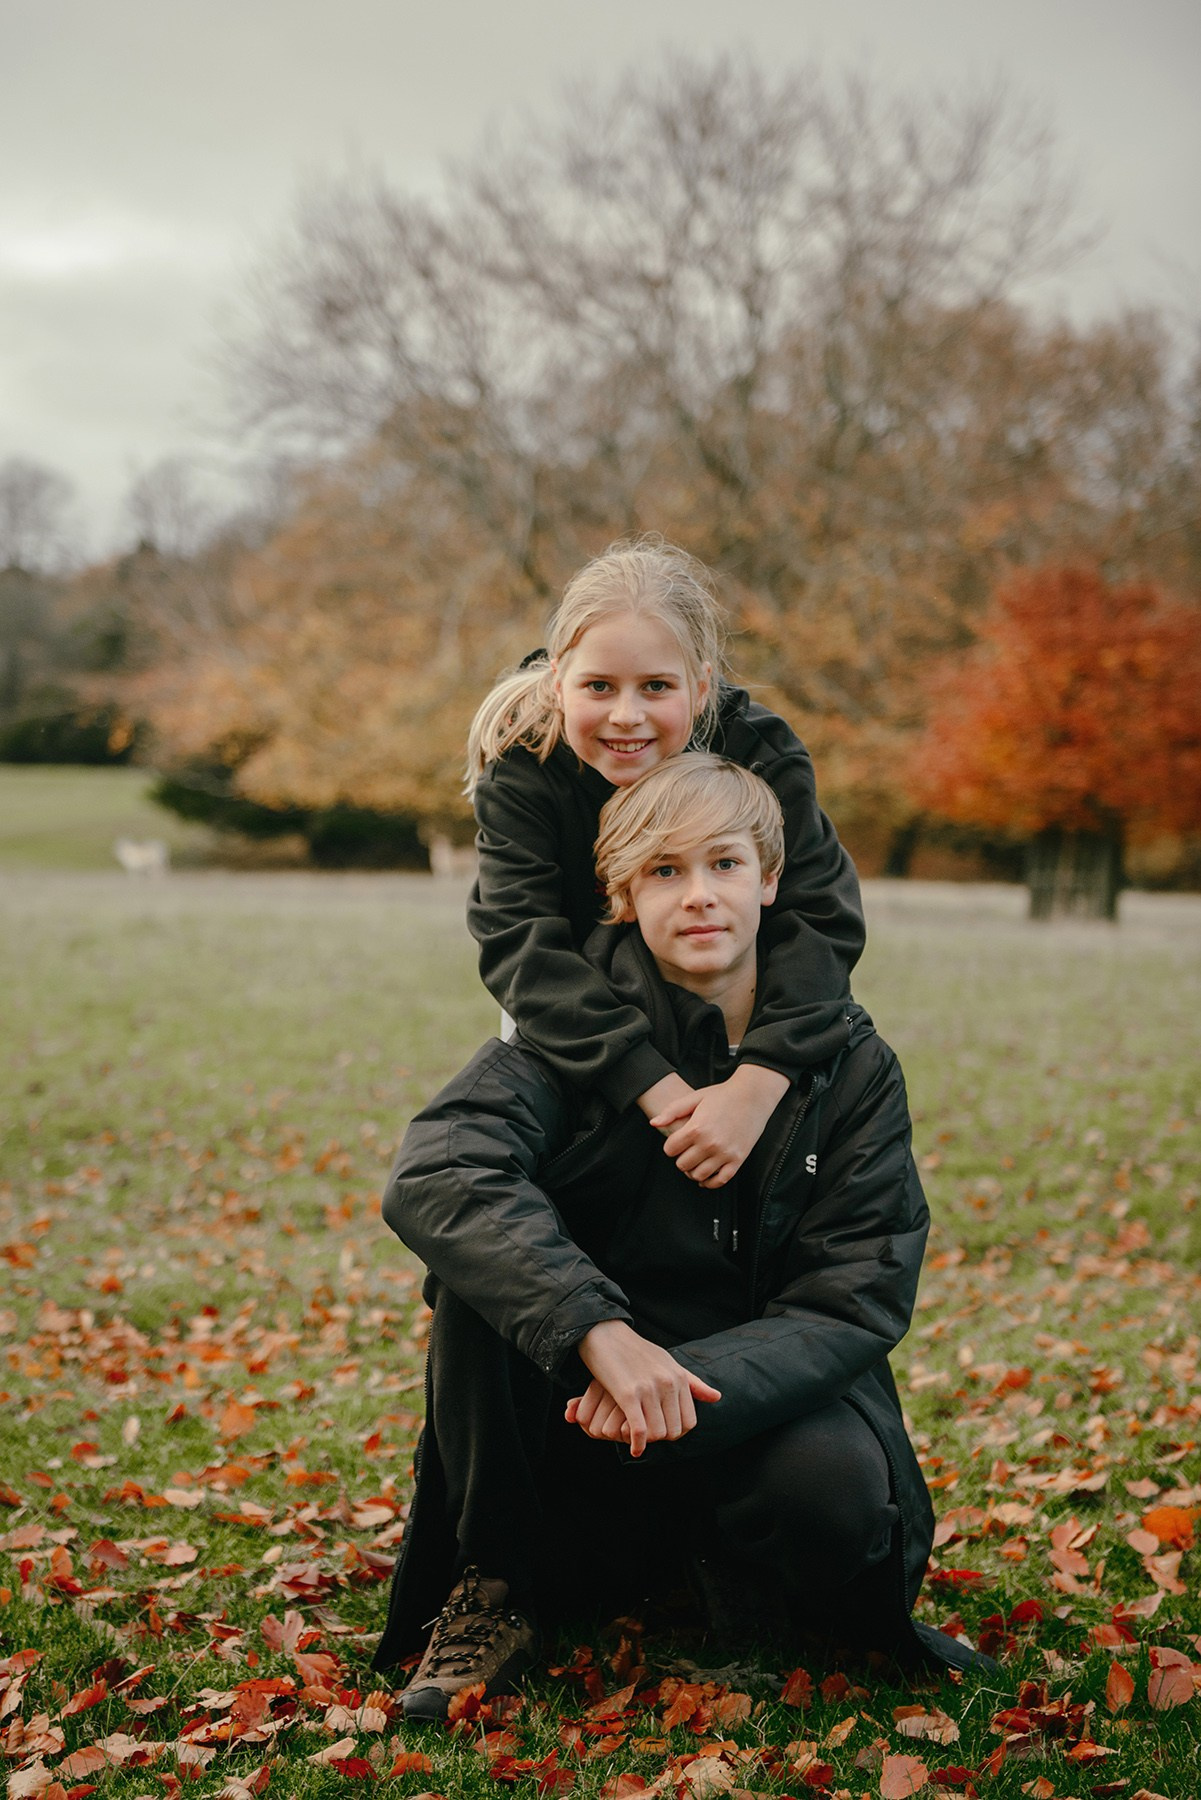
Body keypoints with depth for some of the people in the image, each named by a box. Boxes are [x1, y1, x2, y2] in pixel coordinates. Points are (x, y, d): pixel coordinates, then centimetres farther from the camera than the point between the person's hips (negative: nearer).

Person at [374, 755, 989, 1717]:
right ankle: (493, 1585, -9)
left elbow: (856, 1302, -11)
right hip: (577, 1388, 0)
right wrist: (598, 1329, -41)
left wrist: (688, 1385, -29)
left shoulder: (853, 1066, -7)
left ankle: (730, 1569, 8)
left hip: (754, 1394, 1)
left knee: (838, 1486, -32)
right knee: (484, 1257, -27)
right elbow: (433, 1173, -28)